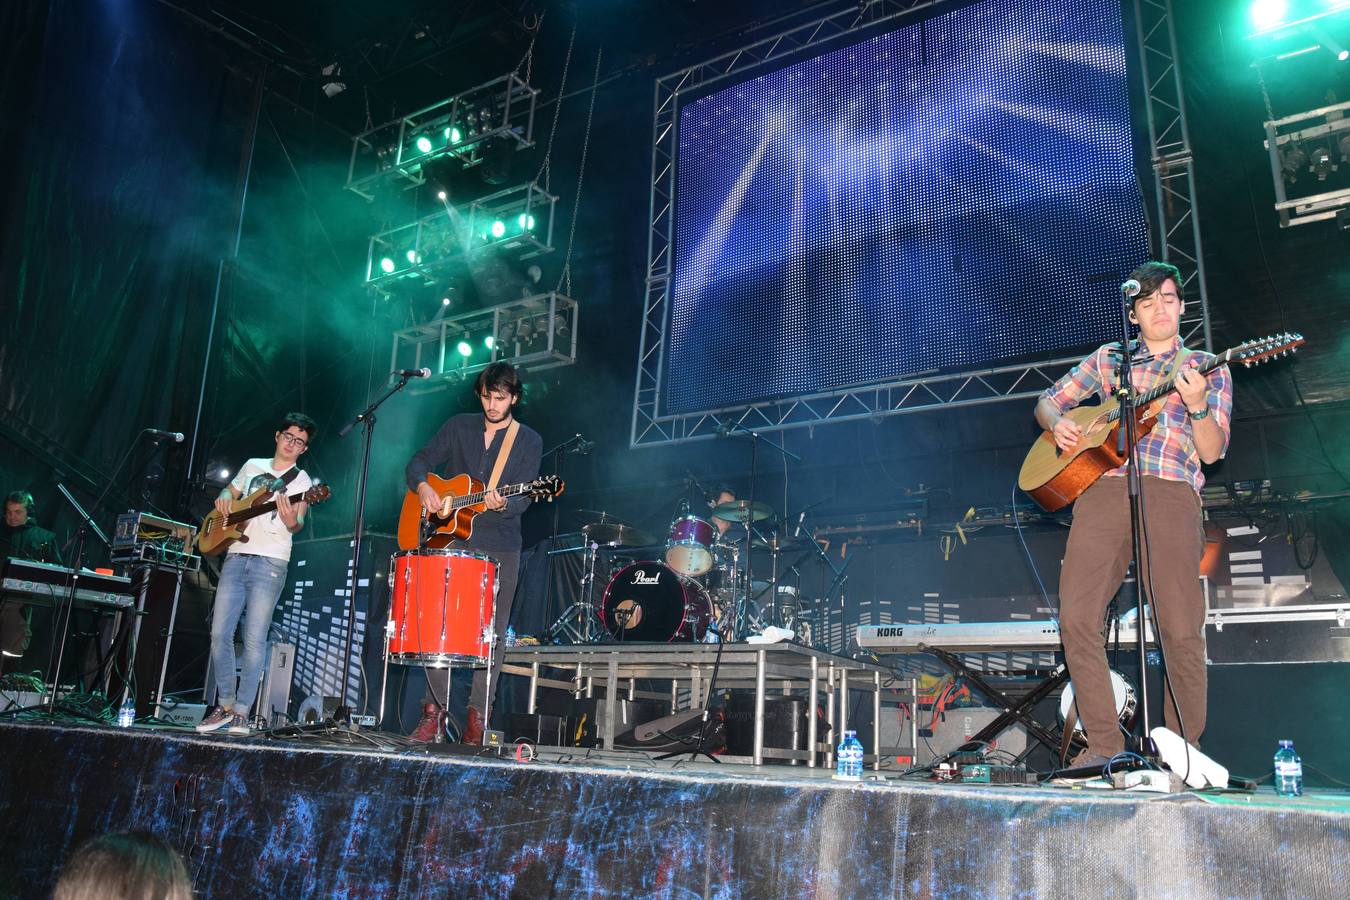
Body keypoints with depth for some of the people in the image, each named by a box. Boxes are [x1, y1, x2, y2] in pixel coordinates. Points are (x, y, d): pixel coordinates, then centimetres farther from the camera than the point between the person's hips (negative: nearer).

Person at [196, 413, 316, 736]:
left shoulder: (301, 480, 3)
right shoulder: (253, 465, 17)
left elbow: (298, 524, -6)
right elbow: (229, 492, 28)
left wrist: (291, 522, -30)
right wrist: (224, 498, 4)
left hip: (270, 562, -4)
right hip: (236, 556, 4)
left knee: (254, 639, -8)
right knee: (220, 633, 0)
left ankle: (241, 712, -1)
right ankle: (225, 706, 12)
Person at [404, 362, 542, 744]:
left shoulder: (529, 441, 2)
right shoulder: (458, 427, 9)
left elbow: (522, 498, -8)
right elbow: (420, 461, 11)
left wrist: (502, 504, -30)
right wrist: (423, 487, -10)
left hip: (500, 550, -1)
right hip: (452, 540, 2)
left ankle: (476, 717, 7)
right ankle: (433, 710, 8)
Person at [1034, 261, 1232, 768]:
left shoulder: (1207, 368, 16)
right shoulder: (1108, 359, 21)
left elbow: (1212, 451, 7)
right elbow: (1047, 402, 25)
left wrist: (1197, 405, -11)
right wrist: (1058, 424, 2)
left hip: (1170, 495, -1)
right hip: (1102, 489, 2)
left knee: (1181, 631, -8)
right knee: (1076, 617, -9)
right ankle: (1104, 742, 1)